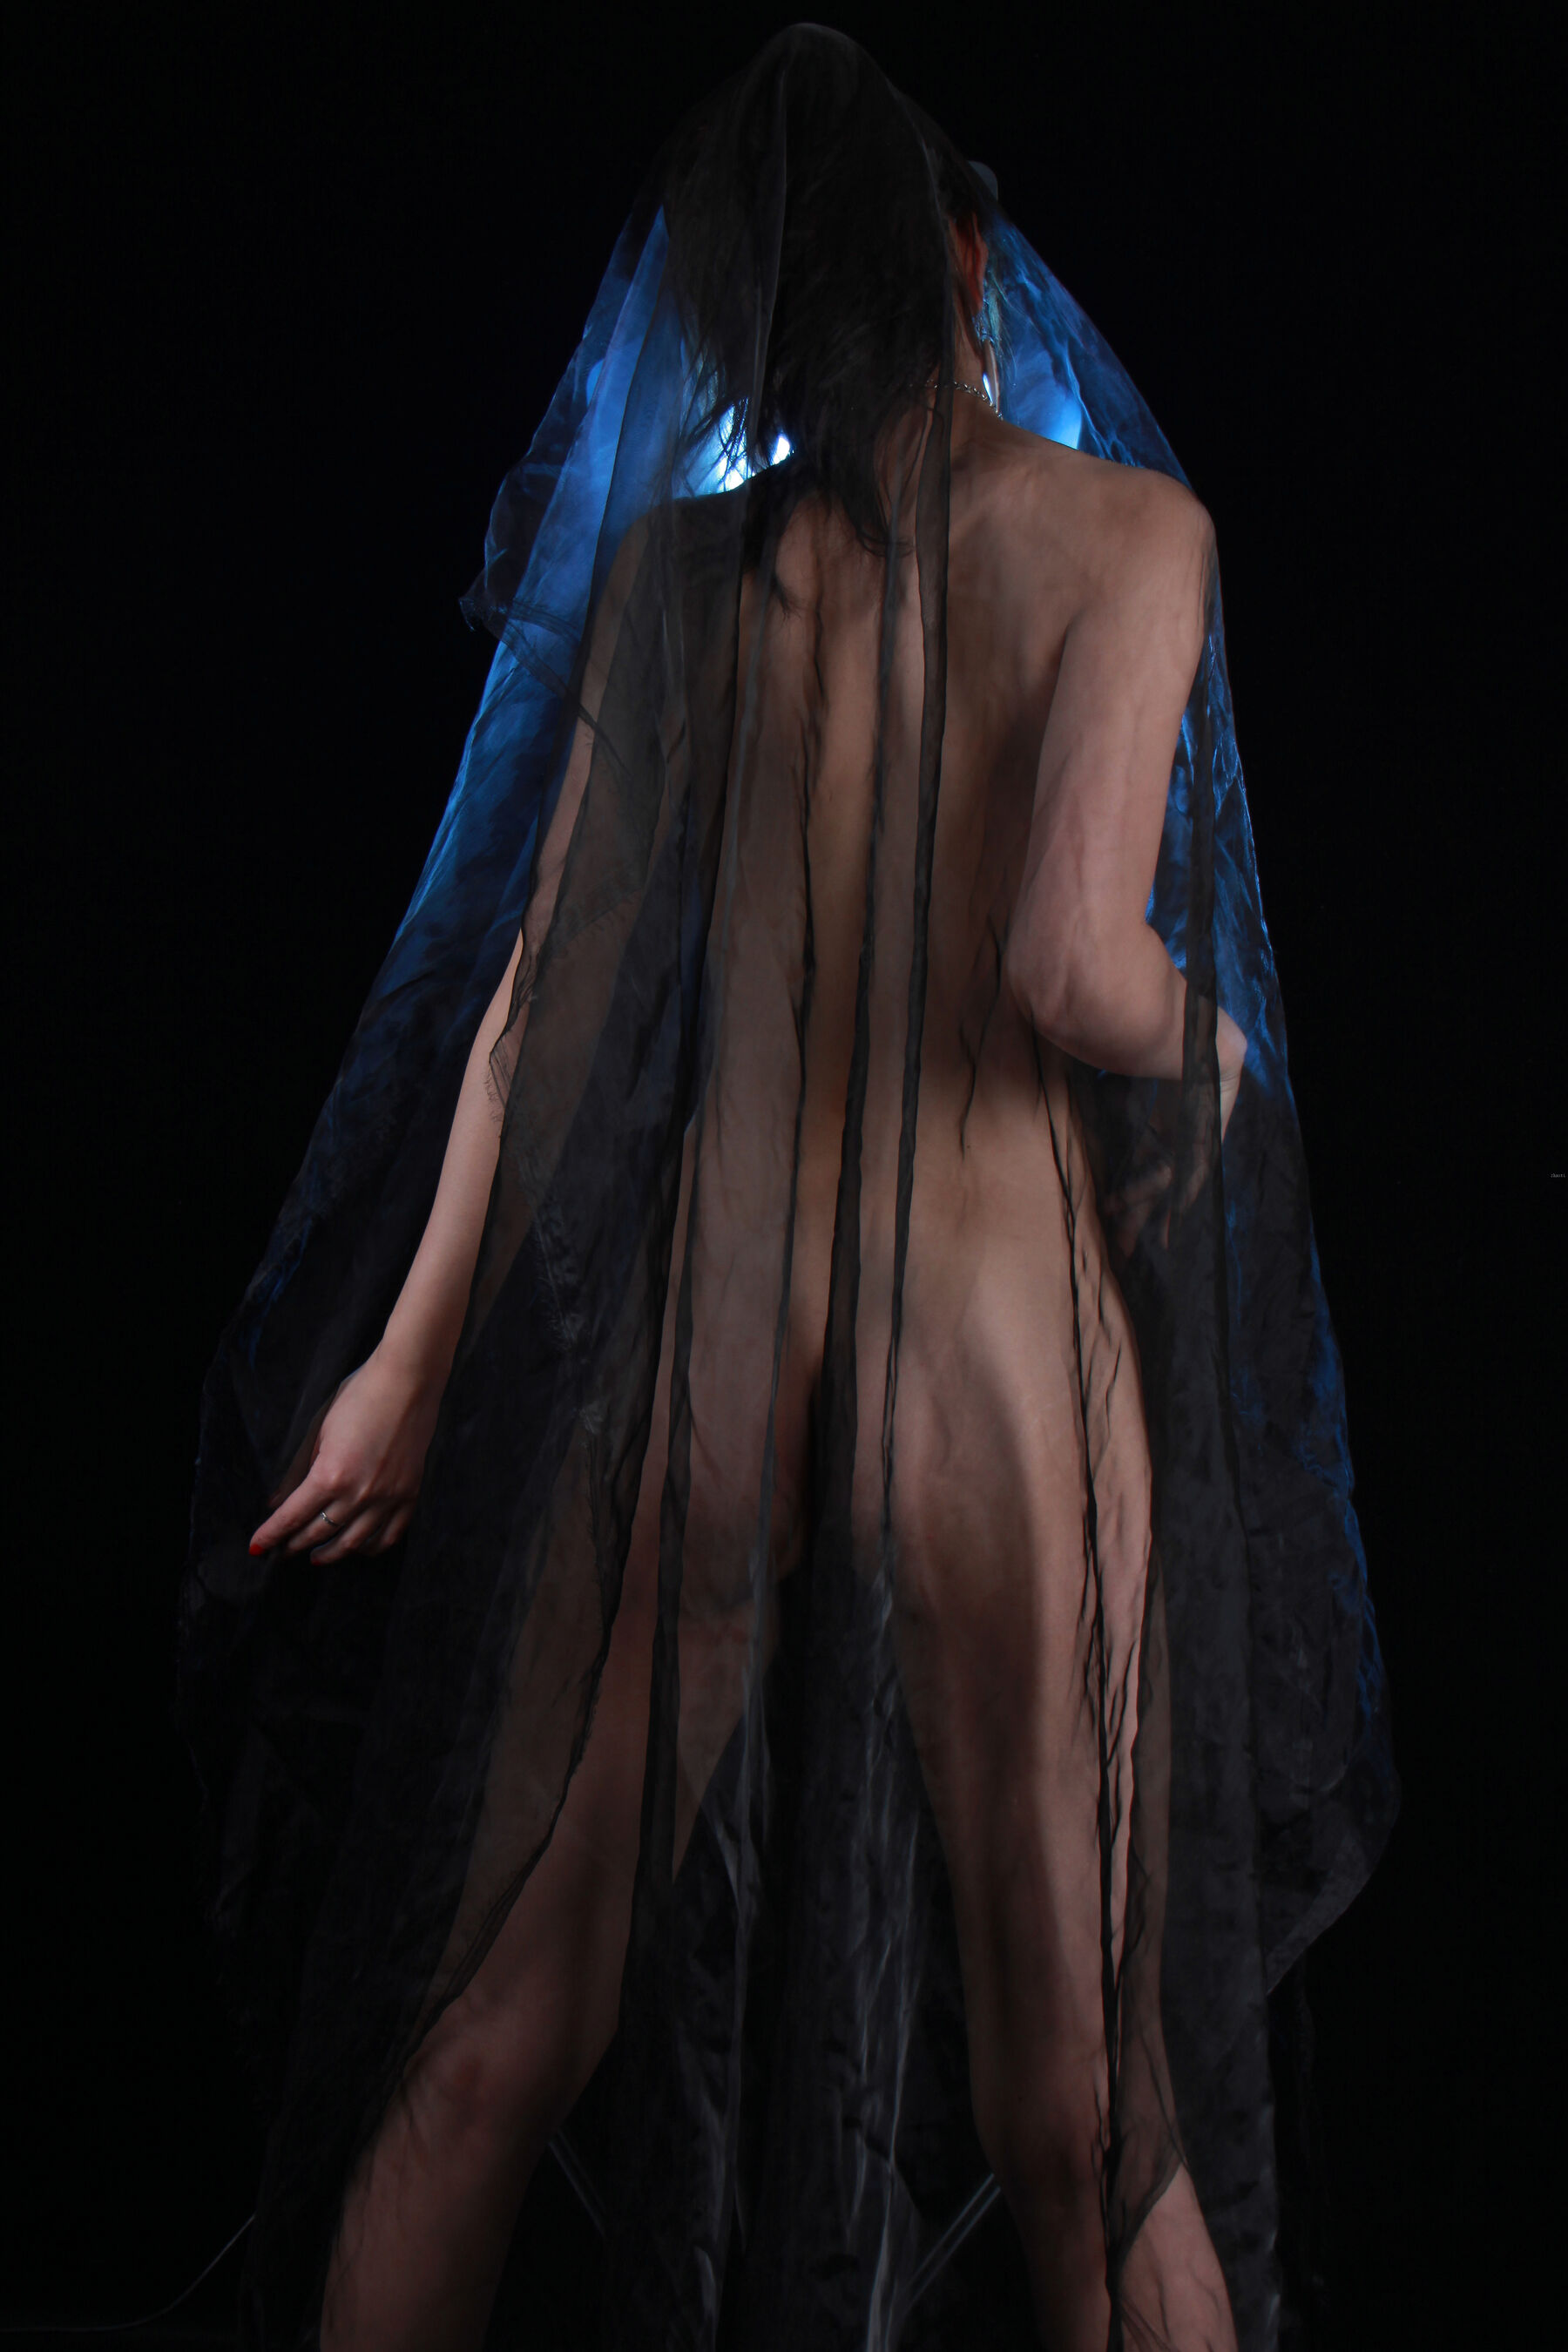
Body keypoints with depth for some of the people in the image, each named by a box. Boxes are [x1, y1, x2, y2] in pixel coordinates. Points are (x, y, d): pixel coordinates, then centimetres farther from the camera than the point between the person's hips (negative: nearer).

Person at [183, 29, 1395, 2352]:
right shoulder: (1121, 527, -5)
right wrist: (1215, 1042, 5)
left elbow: (540, 992, 4)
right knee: (1088, 2101, 9)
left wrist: (410, 1360, 13)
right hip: (994, 1344, -3)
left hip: (683, 1332, 4)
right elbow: (1075, 966, -18)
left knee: (491, 2032, 14)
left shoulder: (673, 562, 5)